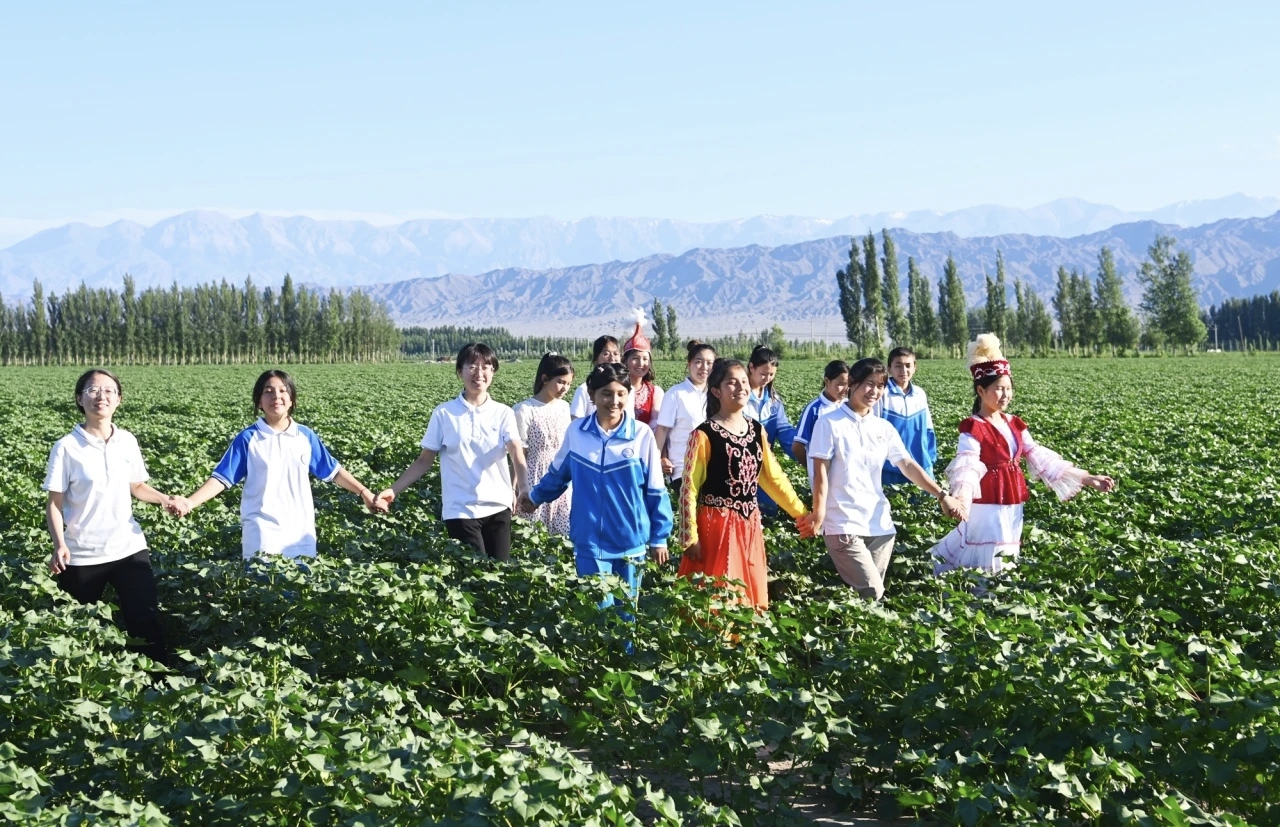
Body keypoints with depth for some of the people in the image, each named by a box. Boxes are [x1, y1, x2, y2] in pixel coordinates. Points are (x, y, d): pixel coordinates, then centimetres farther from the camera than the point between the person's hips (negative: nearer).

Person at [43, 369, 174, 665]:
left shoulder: (127, 441, 2)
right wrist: (59, 545, -22)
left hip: (129, 548, 3)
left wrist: (165, 499, -5)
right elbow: (54, 504, -8)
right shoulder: (66, 447, -9)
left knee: (147, 624, 1)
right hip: (82, 556, -3)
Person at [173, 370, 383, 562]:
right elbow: (221, 478, -5)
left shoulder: (306, 436, 5)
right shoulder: (248, 439, -3)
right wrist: (191, 502, -19)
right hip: (262, 535, -3)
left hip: (301, 533, 3)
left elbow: (334, 471, 14)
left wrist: (364, 493, 11)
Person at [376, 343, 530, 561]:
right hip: (460, 511, -2)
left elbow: (517, 454, -13)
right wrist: (394, 490, -6)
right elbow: (424, 460, 4)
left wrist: (523, 488, -32)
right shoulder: (443, 414, 0)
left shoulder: (503, 413, 1)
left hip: (498, 507, 2)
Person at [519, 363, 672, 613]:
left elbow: (655, 491, 0)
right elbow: (559, 473, 16)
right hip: (589, 541, 0)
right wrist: (536, 497, 29)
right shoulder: (576, 431, -3)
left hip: (631, 540, 0)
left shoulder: (642, 435, -7)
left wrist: (659, 537, 2)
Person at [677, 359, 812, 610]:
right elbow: (689, 489, -11)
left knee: (750, 595, 11)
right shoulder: (704, 435, -11)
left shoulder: (757, 429, 7)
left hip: (750, 524, 6)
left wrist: (801, 512, 15)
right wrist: (690, 537, -14)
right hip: (716, 525, -6)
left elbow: (772, 476, 16)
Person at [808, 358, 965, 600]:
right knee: (871, 594, -15)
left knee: (873, 593, 7)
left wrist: (941, 496, 0)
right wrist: (819, 514, -10)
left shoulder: (884, 428, 11)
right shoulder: (830, 424, -5)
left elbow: (908, 465, 9)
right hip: (844, 524, -6)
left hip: (880, 524, 6)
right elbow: (821, 472, -6)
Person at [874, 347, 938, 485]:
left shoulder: (920, 394, 6)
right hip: (891, 471, -5)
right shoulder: (882, 394, -8)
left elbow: (928, 431, 14)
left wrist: (931, 460, 9)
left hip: (921, 469, 5)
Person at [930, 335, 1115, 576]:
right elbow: (967, 466, -28)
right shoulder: (973, 429, -13)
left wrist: (1086, 478, 7)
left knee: (1006, 563, 13)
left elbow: (1040, 457, 11)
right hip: (987, 506, -7)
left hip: (1012, 506, 7)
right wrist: (962, 497, -51)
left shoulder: (1014, 424, 10)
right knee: (986, 568, -7)